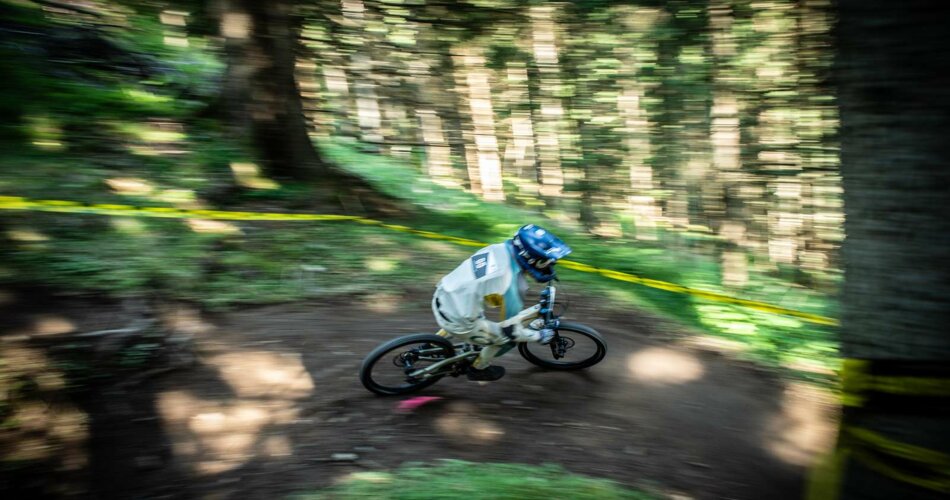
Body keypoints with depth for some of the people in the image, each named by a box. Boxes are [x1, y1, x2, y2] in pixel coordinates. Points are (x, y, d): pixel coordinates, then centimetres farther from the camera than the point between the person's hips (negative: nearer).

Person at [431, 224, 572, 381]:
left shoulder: (499, 248, -8)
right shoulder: (510, 287, -28)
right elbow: (512, 330, -17)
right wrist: (540, 335, 0)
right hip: (455, 321, -7)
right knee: (506, 337, 9)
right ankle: (478, 369, 33)